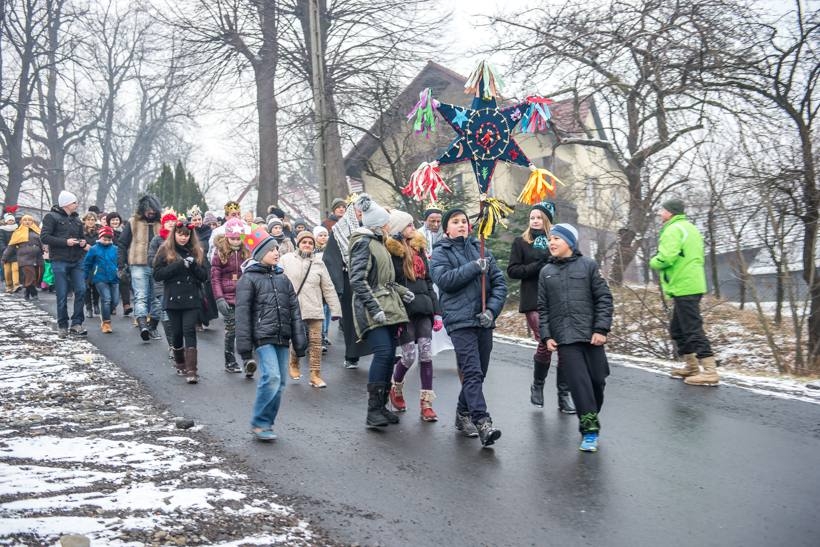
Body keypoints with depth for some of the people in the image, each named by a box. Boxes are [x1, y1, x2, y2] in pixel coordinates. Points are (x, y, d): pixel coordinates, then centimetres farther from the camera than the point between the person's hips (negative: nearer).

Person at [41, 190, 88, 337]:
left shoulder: (76, 219, 17)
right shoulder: (51, 217, -2)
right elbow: (44, 237, -11)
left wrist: (83, 243, 3)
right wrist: (65, 242, -18)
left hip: (76, 261, 5)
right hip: (59, 261, -5)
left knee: (81, 290, -6)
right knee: (62, 295, 0)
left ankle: (76, 324, 2)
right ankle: (62, 326, 13)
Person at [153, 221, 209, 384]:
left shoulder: (197, 252, 8)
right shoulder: (165, 251, 2)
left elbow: (204, 276, 5)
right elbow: (157, 274, -7)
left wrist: (193, 265, -14)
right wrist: (179, 265, -16)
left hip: (191, 299, 0)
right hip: (172, 299, 0)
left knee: (189, 331, -9)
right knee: (177, 333, 8)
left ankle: (191, 370, -14)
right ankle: (180, 365, 30)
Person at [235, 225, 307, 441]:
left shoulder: (282, 278, 15)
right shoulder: (248, 279, -2)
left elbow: (294, 312, 14)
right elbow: (242, 316, -6)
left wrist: (300, 343, 8)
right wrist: (245, 350, -10)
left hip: (282, 339, 6)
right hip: (263, 338, -6)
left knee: (280, 383, 6)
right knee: (271, 377, -17)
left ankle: (267, 424, 19)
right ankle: (259, 423, -1)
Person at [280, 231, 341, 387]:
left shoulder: (318, 263, 7)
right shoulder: (286, 260, 2)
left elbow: (328, 288, 8)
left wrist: (335, 309, 5)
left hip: (314, 310, 2)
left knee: (316, 342, -1)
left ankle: (315, 375, 8)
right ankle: (293, 364, 30)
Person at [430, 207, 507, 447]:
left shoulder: (479, 248, 15)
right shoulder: (440, 252, 5)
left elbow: (499, 281, 10)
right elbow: (443, 279, -14)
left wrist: (492, 309, -4)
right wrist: (475, 267, -15)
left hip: (483, 320, 5)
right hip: (459, 320, -5)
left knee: (479, 372, 11)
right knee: (472, 372, -14)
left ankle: (463, 414, 28)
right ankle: (483, 423, -18)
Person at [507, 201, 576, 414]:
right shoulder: (521, 242, 8)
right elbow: (512, 270, 1)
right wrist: (537, 266, -11)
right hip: (534, 302, -2)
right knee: (545, 344, -12)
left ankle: (564, 394, 8)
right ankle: (537, 385, 15)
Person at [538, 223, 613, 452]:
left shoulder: (588, 265, 2)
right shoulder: (546, 272, 10)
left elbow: (604, 299, 0)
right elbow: (543, 308, 10)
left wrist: (601, 329, -8)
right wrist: (546, 336, 1)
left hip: (591, 335, 0)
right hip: (564, 338, 1)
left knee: (597, 380, 6)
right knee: (579, 382, -8)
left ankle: (590, 421, 27)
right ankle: (589, 428, -3)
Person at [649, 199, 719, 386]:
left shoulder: (673, 229, -13)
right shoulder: (689, 228, 20)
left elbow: (665, 258, -25)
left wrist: (653, 262, -4)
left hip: (684, 288, -10)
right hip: (693, 284, 10)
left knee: (693, 329, -9)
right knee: (677, 329, 18)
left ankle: (710, 372, -10)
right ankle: (692, 366, 25)